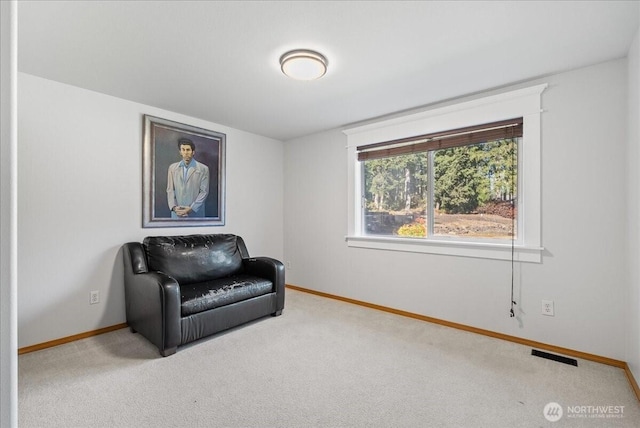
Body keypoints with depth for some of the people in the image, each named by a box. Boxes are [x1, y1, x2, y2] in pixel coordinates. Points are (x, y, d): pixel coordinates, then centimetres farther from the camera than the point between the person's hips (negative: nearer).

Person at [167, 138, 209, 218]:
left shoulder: (203, 169, 0)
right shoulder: (172, 167, 11)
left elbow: (204, 191, -4)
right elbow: (170, 190, 8)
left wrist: (191, 208, -11)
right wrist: (174, 207, -7)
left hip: (195, 213, -2)